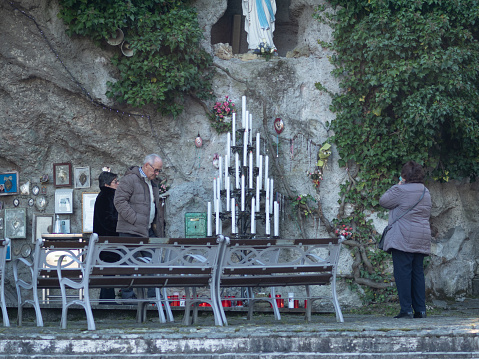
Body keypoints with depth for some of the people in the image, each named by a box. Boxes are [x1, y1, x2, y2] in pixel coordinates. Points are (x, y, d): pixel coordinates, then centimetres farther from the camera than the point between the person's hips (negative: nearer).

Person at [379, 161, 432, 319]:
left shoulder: (401, 190, -10)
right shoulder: (426, 192, 15)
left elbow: (383, 201, 2)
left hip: (403, 239, -7)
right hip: (422, 239, 7)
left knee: (403, 272, -6)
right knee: (418, 272, 10)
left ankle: (406, 309, -11)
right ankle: (420, 309, 7)